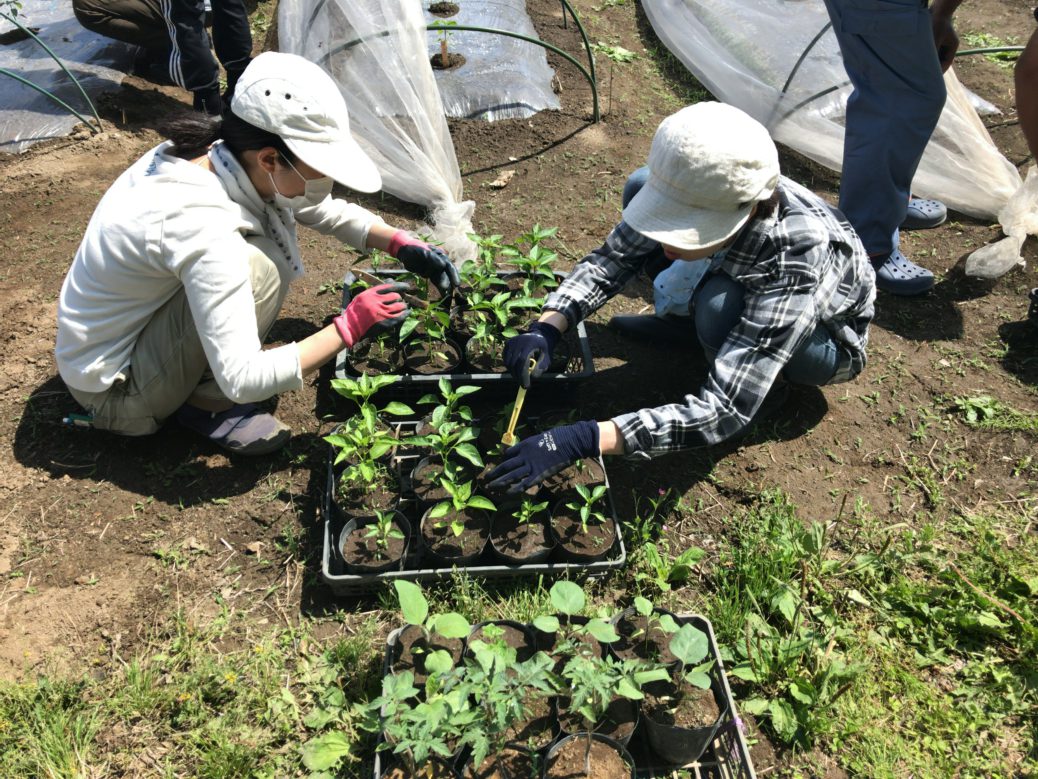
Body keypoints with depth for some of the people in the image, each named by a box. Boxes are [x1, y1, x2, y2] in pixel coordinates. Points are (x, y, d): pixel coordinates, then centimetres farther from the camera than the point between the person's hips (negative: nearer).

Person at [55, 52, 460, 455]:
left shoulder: (211, 151, -10)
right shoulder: (202, 229, -34)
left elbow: (322, 209, 5)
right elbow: (242, 381, -33)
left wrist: (401, 243, -8)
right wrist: (350, 326, -27)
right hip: (114, 391, -8)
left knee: (274, 223, 3)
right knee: (258, 266, -28)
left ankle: (197, 376, 8)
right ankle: (205, 403, -5)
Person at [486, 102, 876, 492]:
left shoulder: (794, 267, -43)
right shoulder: (704, 196, -29)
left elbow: (722, 412, -44)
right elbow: (612, 259, -16)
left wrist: (580, 440, -50)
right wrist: (546, 329, -33)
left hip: (827, 334, -4)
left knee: (719, 306, -38)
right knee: (638, 188, -12)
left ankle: (770, 380, -5)